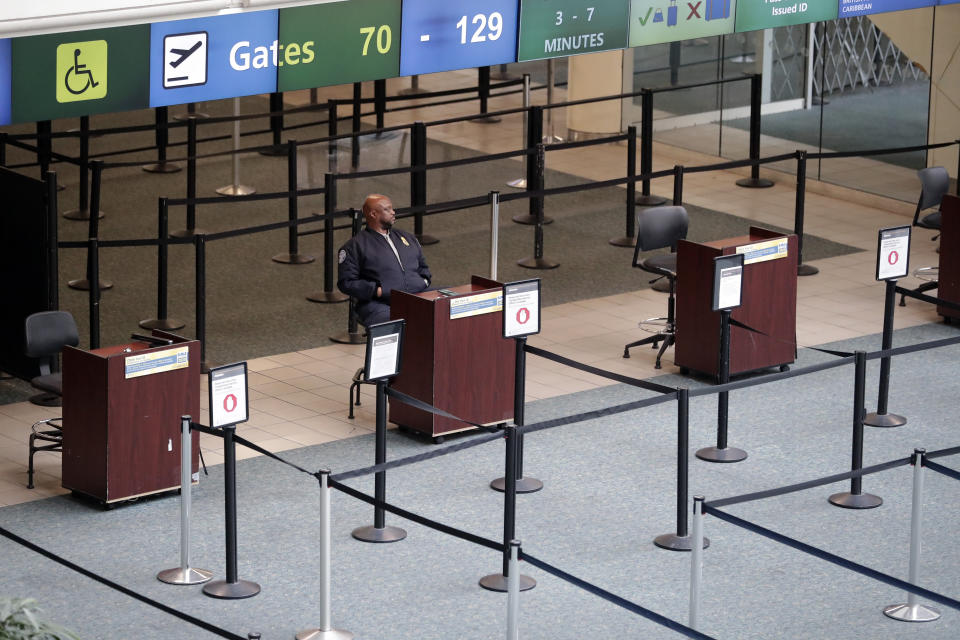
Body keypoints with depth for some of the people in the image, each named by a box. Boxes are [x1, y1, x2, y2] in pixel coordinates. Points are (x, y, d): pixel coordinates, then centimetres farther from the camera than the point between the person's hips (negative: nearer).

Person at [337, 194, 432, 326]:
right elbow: (346, 283, 0)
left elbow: (423, 267, 34)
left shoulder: (407, 237, 27)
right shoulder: (355, 246, 7)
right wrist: (377, 291, -11)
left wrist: (425, 281, 10)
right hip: (380, 304, -5)